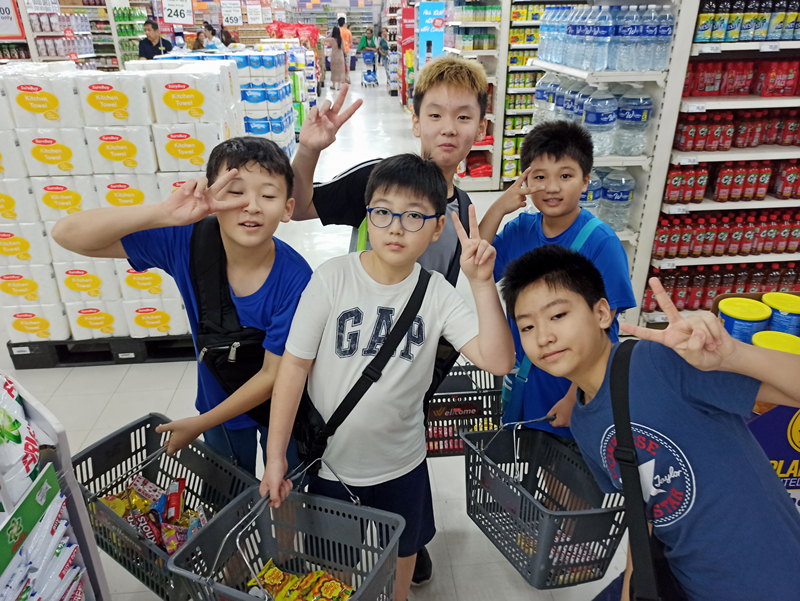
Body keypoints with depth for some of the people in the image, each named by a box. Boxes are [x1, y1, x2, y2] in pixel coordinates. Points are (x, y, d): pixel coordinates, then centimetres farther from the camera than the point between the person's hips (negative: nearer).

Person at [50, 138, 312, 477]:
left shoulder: (295, 280, -31)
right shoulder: (187, 242, -23)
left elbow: (272, 376, -22)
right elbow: (67, 234, -24)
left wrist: (200, 424, -12)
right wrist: (163, 213, -40)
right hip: (217, 397, 3)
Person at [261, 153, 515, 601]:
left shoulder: (437, 293, -12)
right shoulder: (334, 278, -17)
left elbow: (497, 360, -20)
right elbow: (295, 364, -13)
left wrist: (482, 282, -29)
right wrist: (275, 455, -11)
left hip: (401, 464, 2)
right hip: (329, 462, -1)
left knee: (399, 559, 26)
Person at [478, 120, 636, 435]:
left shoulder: (601, 242, -20)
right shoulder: (520, 229, -5)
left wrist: (575, 400, -17)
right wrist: (498, 208, -21)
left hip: (576, 384, -4)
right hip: (522, 377, 5)